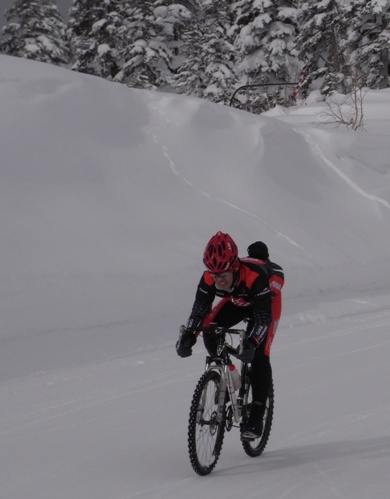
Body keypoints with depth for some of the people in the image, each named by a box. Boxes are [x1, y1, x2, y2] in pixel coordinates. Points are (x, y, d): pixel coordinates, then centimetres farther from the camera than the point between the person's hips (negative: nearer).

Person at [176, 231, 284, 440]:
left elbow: (263, 316, -40)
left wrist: (251, 342, -54)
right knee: (209, 329, -21)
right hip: (236, 301, 5)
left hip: (267, 299, -5)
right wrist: (188, 335, -37)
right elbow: (200, 308, -21)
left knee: (259, 355, -17)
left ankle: (256, 419, -11)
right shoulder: (209, 278, -31)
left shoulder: (255, 276, -43)